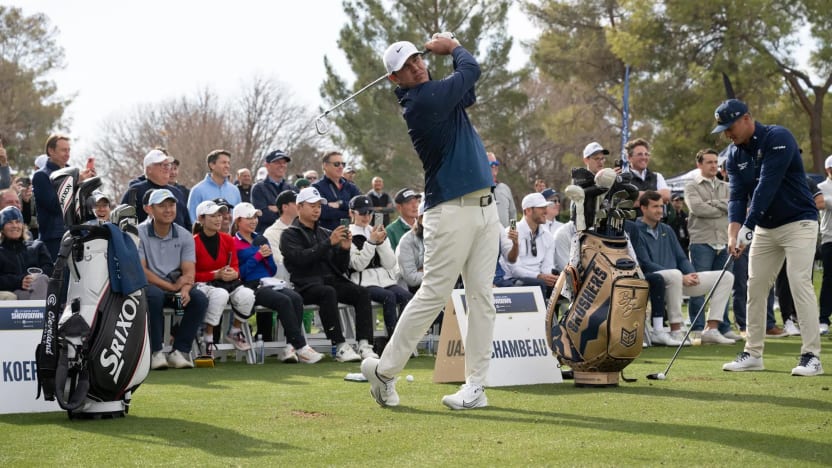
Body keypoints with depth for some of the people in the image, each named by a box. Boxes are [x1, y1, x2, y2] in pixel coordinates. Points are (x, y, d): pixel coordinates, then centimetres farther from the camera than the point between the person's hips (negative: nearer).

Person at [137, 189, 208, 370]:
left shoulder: (184, 236, 7)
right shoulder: (139, 234, -5)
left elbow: (189, 272, -2)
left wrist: (184, 290, -25)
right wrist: (171, 286, -16)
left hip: (177, 289, 4)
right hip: (149, 286, -4)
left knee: (199, 299, -24)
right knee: (154, 296, -38)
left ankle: (179, 351, -20)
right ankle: (155, 353, -29)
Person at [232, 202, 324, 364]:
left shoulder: (261, 240, 25)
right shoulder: (234, 243, 6)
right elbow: (238, 273, -6)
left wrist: (268, 256, 3)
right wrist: (258, 256, -7)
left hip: (269, 283, 6)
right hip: (251, 286, -6)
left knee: (296, 299, -26)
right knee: (284, 301, -32)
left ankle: (290, 347, -31)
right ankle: (301, 348, -33)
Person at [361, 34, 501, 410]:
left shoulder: (437, 94, 13)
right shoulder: (421, 101, -14)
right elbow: (471, 69, -4)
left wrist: (446, 49, 9)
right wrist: (452, 46, 16)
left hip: (485, 207, 8)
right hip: (451, 211, -8)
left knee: (482, 297, 3)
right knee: (433, 295, -5)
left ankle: (476, 385, 4)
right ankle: (384, 370, 8)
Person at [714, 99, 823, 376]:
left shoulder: (778, 138, -19)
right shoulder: (735, 155, 3)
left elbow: (767, 186, -26)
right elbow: (737, 196, -4)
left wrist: (747, 228, -31)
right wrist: (733, 232, -21)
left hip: (798, 223, -7)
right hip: (765, 228, 7)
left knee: (800, 283, -16)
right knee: (755, 287, 5)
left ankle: (811, 355, -16)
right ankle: (753, 353, 13)